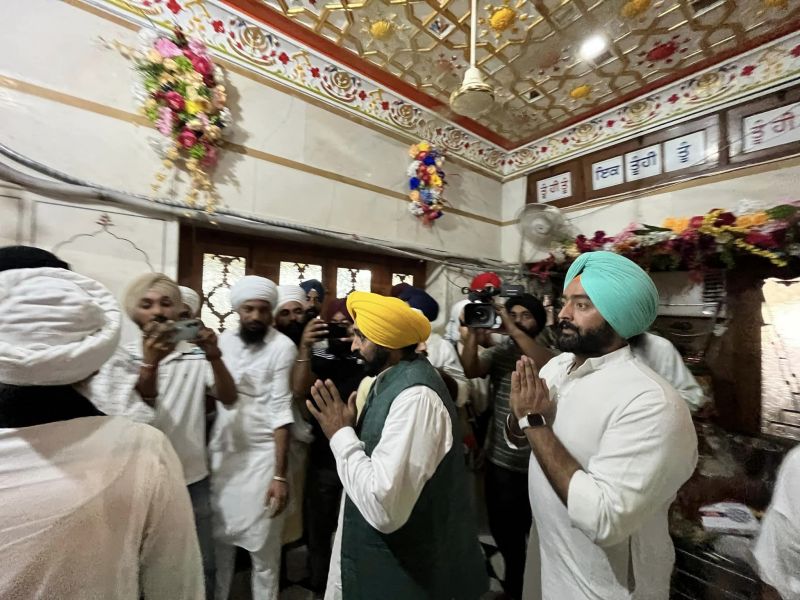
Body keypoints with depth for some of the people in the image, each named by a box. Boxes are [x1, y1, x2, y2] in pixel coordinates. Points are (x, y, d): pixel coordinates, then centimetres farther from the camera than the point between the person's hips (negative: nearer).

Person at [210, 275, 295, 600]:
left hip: (262, 454, -4)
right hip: (221, 450, 5)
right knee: (220, 536, 19)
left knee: (262, 545, 10)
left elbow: (281, 411, -14)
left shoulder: (282, 346, -13)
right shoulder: (225, 339, 3)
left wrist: (280, 474, -15)